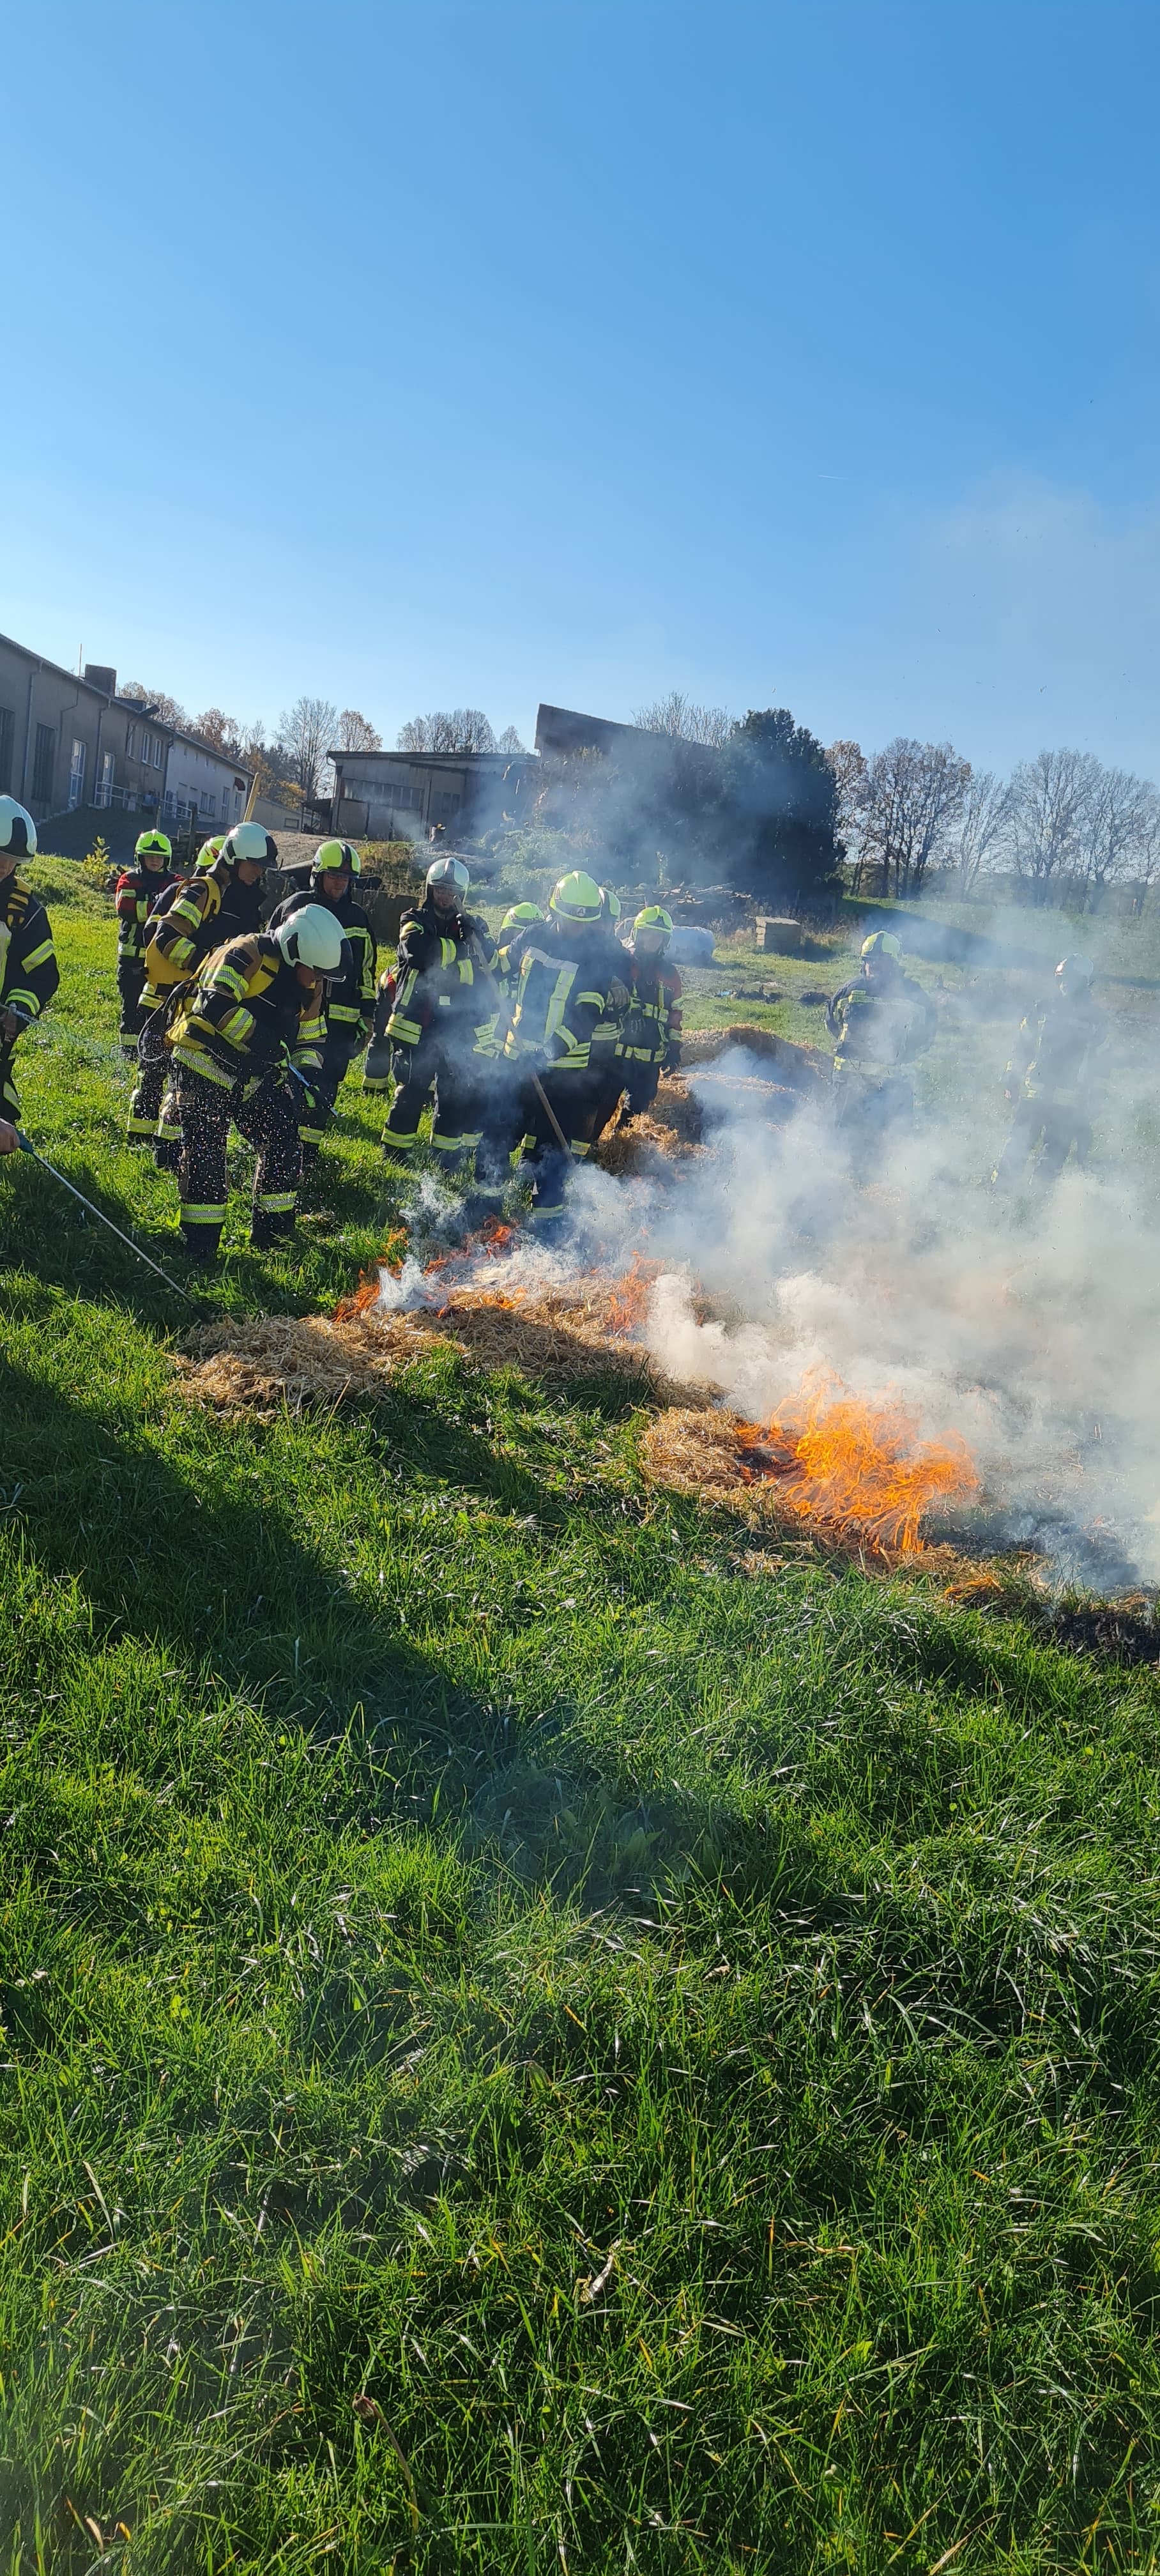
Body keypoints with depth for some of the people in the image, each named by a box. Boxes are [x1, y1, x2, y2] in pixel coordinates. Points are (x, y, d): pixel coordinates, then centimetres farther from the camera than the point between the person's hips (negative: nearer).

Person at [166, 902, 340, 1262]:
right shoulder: (248, 954, -18)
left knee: (283, 1149, 2)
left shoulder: (308, 984, 6)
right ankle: (199, 1246, 3)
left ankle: (272, 1234, 16)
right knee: (205, 1155, -7)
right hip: (204, 1066, -7)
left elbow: (310, 1039, 14)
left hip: (254, 1079, 7)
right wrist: (258, 1039, -35)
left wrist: (304, 1077, -4)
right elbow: (215, 1004, -31)